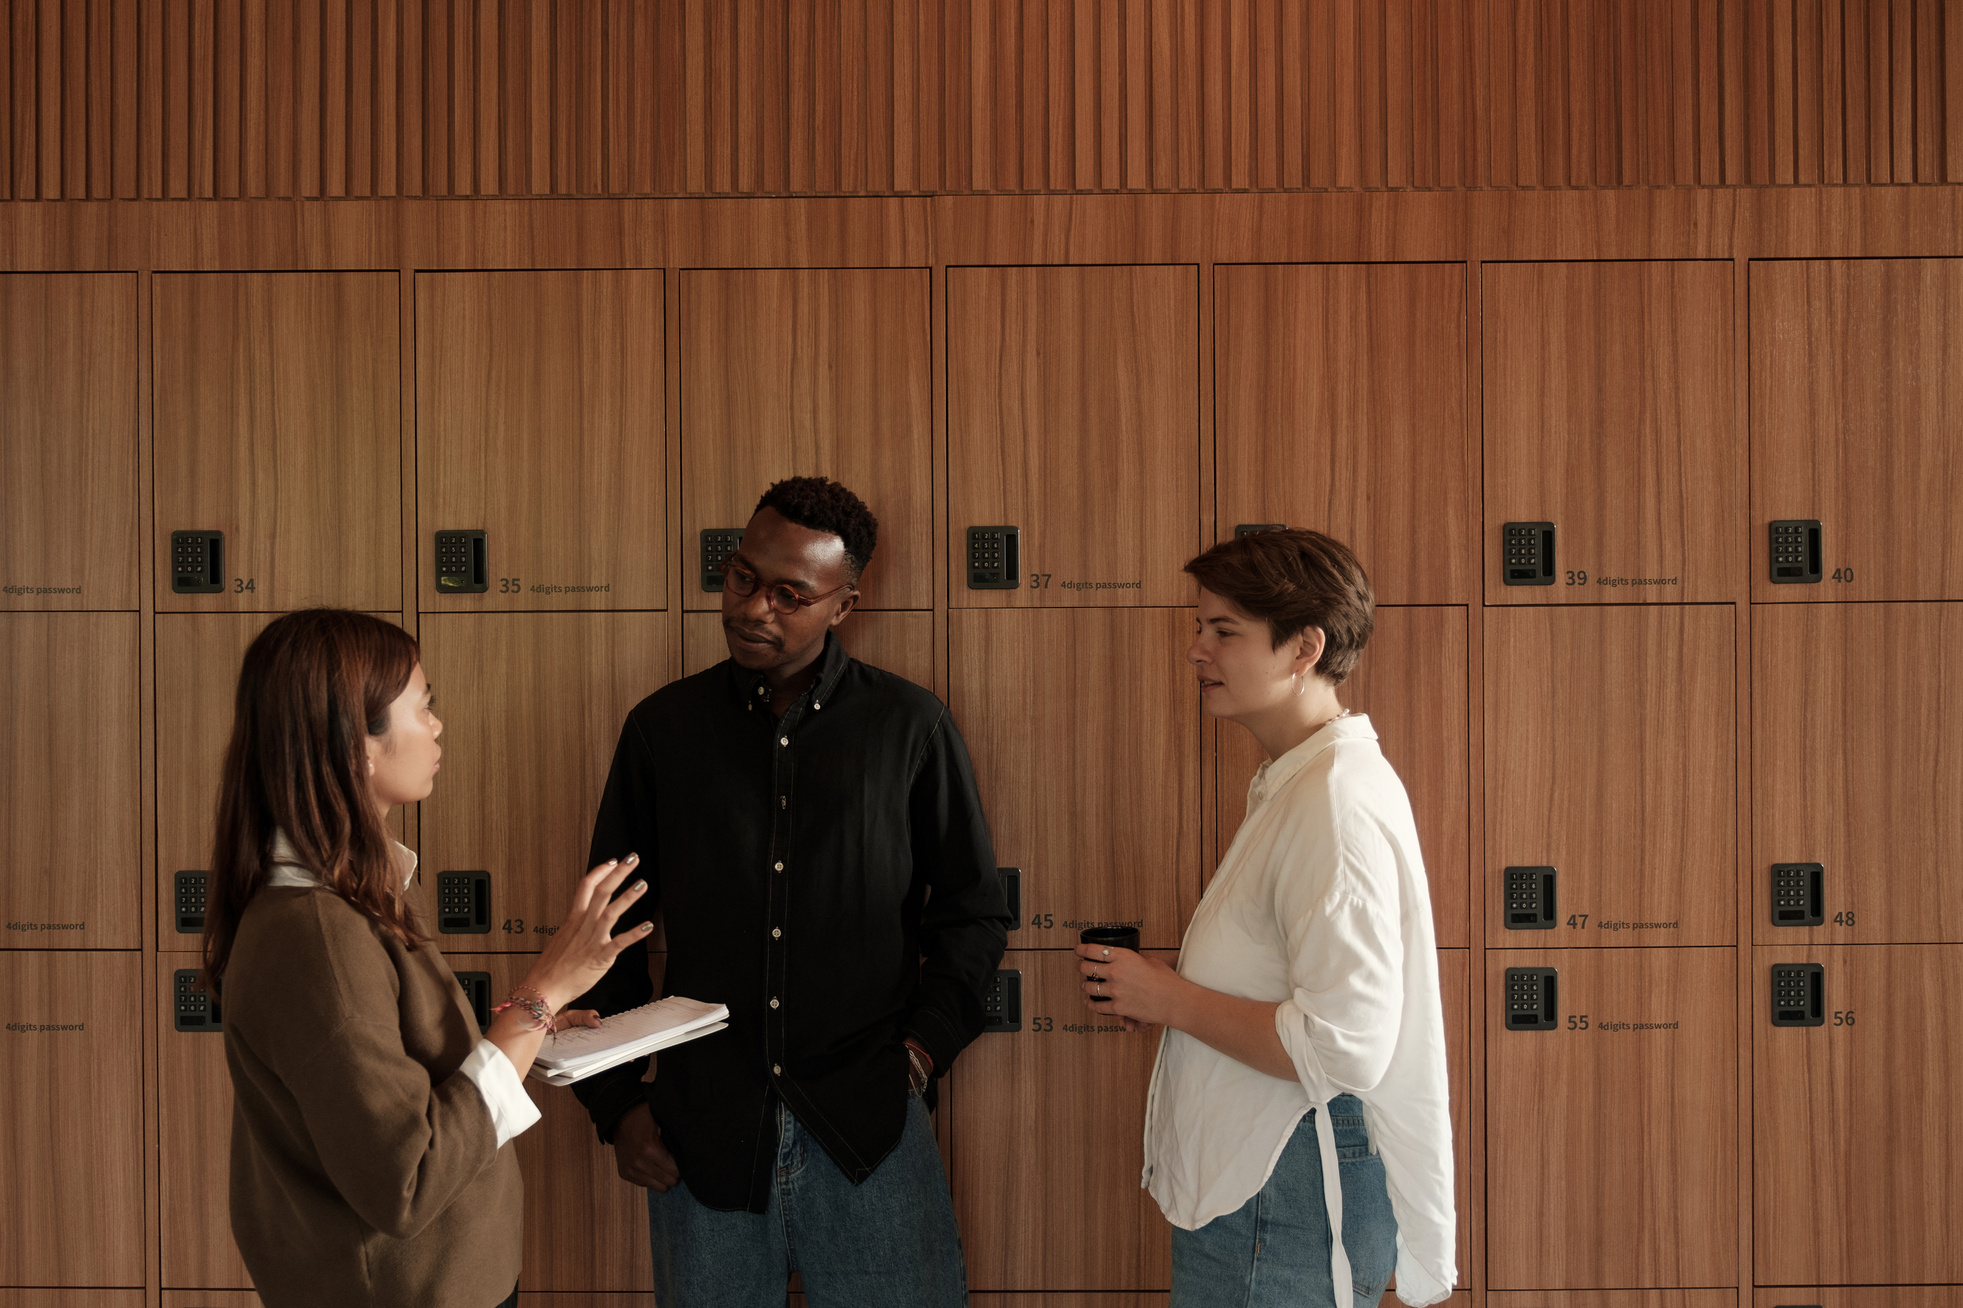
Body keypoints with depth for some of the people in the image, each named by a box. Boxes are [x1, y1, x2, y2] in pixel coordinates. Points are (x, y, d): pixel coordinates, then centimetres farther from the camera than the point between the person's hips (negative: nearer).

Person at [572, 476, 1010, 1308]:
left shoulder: (911, 728, 1)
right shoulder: (663, 728, 5)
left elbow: (973, 913, 8)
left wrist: (920, 1050, -3)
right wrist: (617, 1103, 4)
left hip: (868, 1133, -1)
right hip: (699, 1132, 1)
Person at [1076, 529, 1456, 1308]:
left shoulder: (1336, 804, -20)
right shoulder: (1294, 784, 13)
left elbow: (1343, 1048, -26)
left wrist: (1174, 1001, -16)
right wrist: (1164, 996, 6)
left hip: (1291, 1199, -10)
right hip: (1249, 1177, 10)